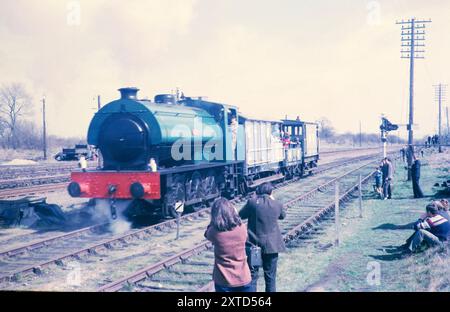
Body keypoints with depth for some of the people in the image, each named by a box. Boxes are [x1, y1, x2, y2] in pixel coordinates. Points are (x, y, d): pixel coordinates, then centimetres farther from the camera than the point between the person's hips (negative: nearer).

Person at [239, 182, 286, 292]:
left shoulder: (252, 202, -10)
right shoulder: (277, 204, -5)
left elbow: (241, 215, 4)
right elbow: (282, 216, 16)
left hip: (254, 244, -1)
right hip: (271, 245, 1)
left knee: (252, 275, 9)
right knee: (270, 276, 12)